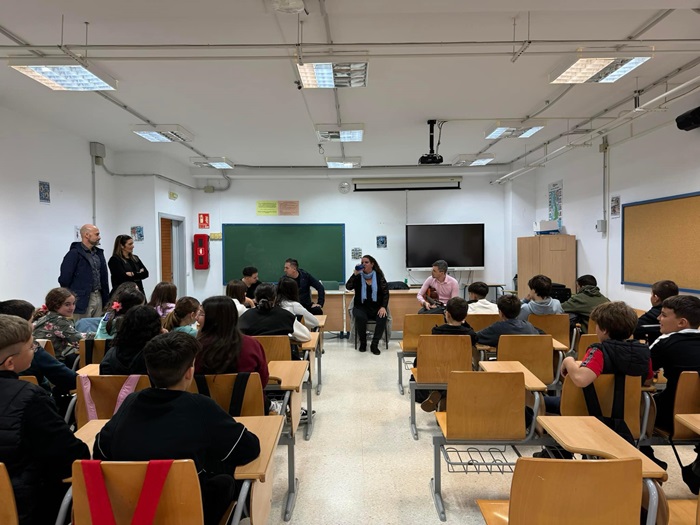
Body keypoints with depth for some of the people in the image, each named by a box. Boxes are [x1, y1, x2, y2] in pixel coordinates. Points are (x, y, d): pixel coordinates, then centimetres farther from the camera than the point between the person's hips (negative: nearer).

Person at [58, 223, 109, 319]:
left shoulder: (99, 253, 14)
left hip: (99, 297, 7)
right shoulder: (74, 253, -8)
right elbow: (64, 279, -10)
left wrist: (106, 298, 11)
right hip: (82, 300, -7)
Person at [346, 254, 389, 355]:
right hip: (361, 307, 0)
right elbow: (348, 287, -11)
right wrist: (355, 274, -19)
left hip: (376, 307, 0)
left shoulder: (379, 276, 4)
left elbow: (385, 293, 0)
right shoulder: (358, 277, 4)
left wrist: (383, 307, -13)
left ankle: (374, 344, -17)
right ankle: (363, 343, -9)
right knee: (360, 317, -32)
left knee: (382, 318, -30)